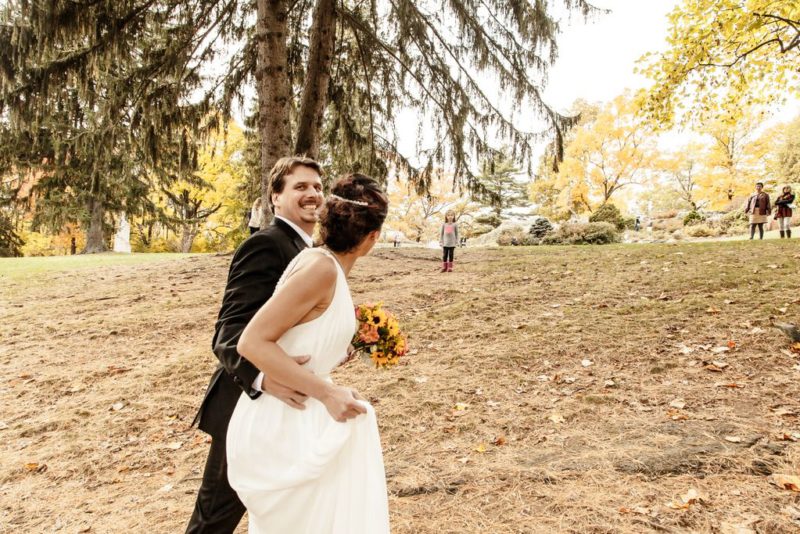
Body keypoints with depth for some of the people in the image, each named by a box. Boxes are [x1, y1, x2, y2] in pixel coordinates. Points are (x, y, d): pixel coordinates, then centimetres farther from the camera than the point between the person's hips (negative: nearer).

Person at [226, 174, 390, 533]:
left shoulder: (330, 267, 2)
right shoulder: (322, 267, -25)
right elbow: (252, 343, -27)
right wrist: (327, 393, -26)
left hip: (299, 417, 9)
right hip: (277, 425, -9)